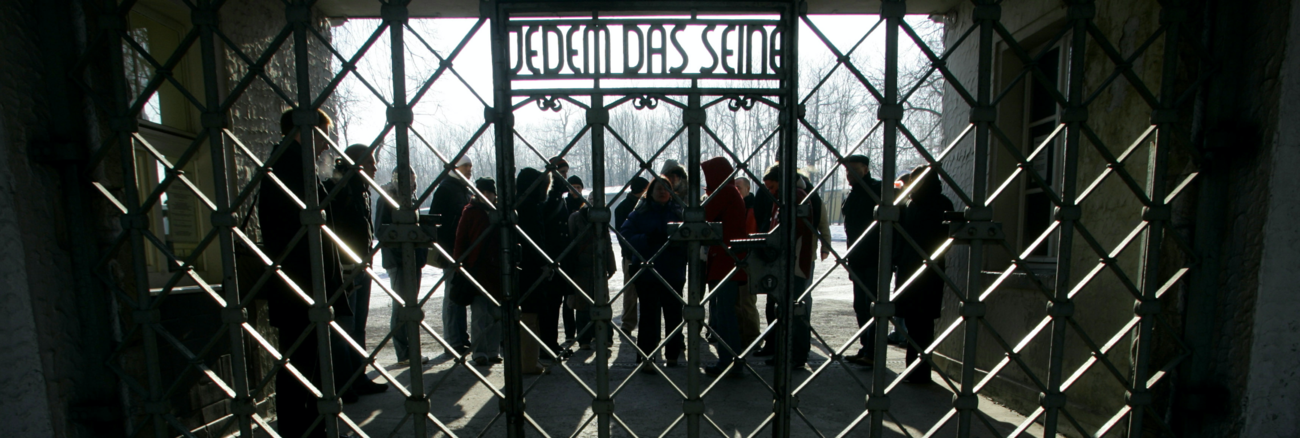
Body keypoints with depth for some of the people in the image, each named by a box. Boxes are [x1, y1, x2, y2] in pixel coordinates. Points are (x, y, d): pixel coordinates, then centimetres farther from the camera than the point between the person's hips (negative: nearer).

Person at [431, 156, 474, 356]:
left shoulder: (465, 190, 18)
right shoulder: (445, 189, -7)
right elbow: (435, 219, -14)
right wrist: (440, 249, -19)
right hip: (452, 250, -8)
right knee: (453, 295, -4)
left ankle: (462, 337, 20)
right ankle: (453, 342, 1)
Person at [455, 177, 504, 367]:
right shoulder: (470, 211, 1)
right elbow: (460, 240, -1)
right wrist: (460, 265, -8)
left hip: (496, 271, 4)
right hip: (477, 271, -4)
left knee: (496, 314, 7)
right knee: (480, 314, -3)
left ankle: (493, 351, 17)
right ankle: (479, 353, 5)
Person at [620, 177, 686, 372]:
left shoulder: (679, 212, 8)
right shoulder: (640, 213, 3)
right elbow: (625, 235, -6)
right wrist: (647, 239, -20)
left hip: (674, 273, 2)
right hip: (647, 273, -2)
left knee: (673, 314, 10)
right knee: (648, 315, -2)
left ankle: (672, 354, 24)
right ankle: (645, 357, 2)